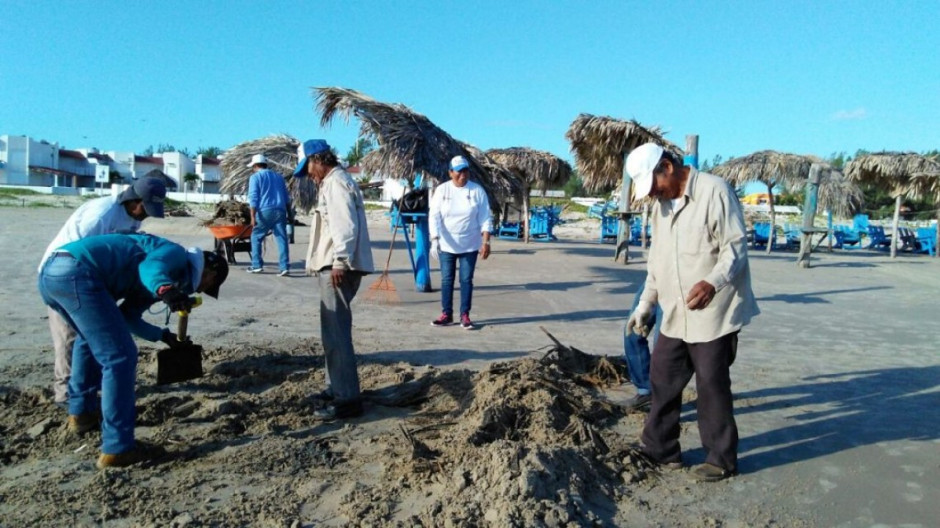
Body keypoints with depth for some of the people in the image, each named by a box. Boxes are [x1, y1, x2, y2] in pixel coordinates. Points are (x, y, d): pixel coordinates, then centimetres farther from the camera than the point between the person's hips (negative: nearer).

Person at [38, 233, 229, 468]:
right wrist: (164, 288, -38)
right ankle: (117, 448, -5)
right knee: (119, 356, -7)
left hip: (49, 272, 11)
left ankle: (81, 413, 43)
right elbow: (150, 268, -18)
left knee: (91, 338, 34)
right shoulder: (177, 254, 5)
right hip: (76, 273, -11)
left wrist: (163, 336, 42)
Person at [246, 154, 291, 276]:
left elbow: (253, 198, -7)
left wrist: (253, 217, -10)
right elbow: (286, 197, 21)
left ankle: (257, 265, 11)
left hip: (265, 211, -4)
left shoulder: (255, 177, 4)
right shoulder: (278, 177, 21)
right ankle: (284, 267, -8)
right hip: (280, 210, 4)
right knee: (282, 239, 0)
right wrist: (289, 212, 26)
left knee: (256, 237, 12)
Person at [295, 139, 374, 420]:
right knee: (333, 331, 17)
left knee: (336, 333, -11)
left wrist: (340, 262, -26)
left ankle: (347, 399, -8)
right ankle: (337, 388, 28)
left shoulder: (336, 183, -11)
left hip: (338, 268, -11)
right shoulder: (332, 183, 23)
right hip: (332, 266, 11)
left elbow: (345, 226, -22)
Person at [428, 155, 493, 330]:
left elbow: (485, 219, -3)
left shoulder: (477, 191, -4)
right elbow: (434, 216, -7)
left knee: (466, 280, 4)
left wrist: (486, 242, -9)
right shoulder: (442, 190, -3)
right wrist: (434, 239, -18)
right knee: (446, 279, 7)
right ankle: (446, 314, 17)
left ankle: (465, 315, 12)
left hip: (470, 245, -1)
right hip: (446, 244, 1)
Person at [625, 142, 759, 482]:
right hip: (675, 314, 8)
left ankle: (721, 459, 20)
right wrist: (645, 305, 17)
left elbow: (735, 247, -17)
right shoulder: (662, 203, 13)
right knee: (662, 380, 12)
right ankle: (660, 449, 27)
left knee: (712, 385, 2)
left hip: (714, 312, -8)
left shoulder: (714, 191, -12)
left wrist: (712, 282, -34)